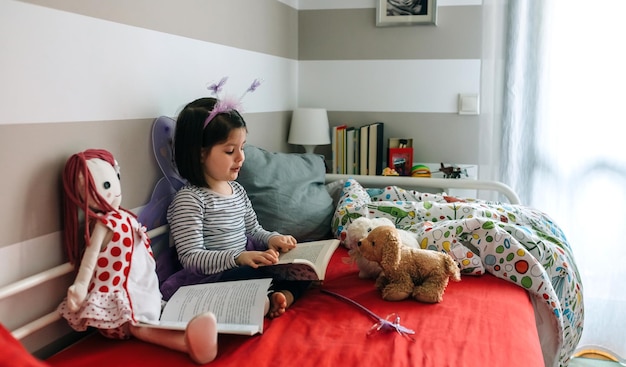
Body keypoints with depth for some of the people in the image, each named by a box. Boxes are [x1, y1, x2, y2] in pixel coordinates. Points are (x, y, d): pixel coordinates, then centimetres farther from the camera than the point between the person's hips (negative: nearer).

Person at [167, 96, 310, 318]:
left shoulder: (237, 190, 12)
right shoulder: (188, 199, -13)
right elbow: (191, 258, -19)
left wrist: (272, 239, 0)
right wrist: (239, 257, -32)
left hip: (246, 268, 9)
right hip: (214, 281, -8)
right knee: (255, 275, -37)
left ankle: (283, 297, -26)